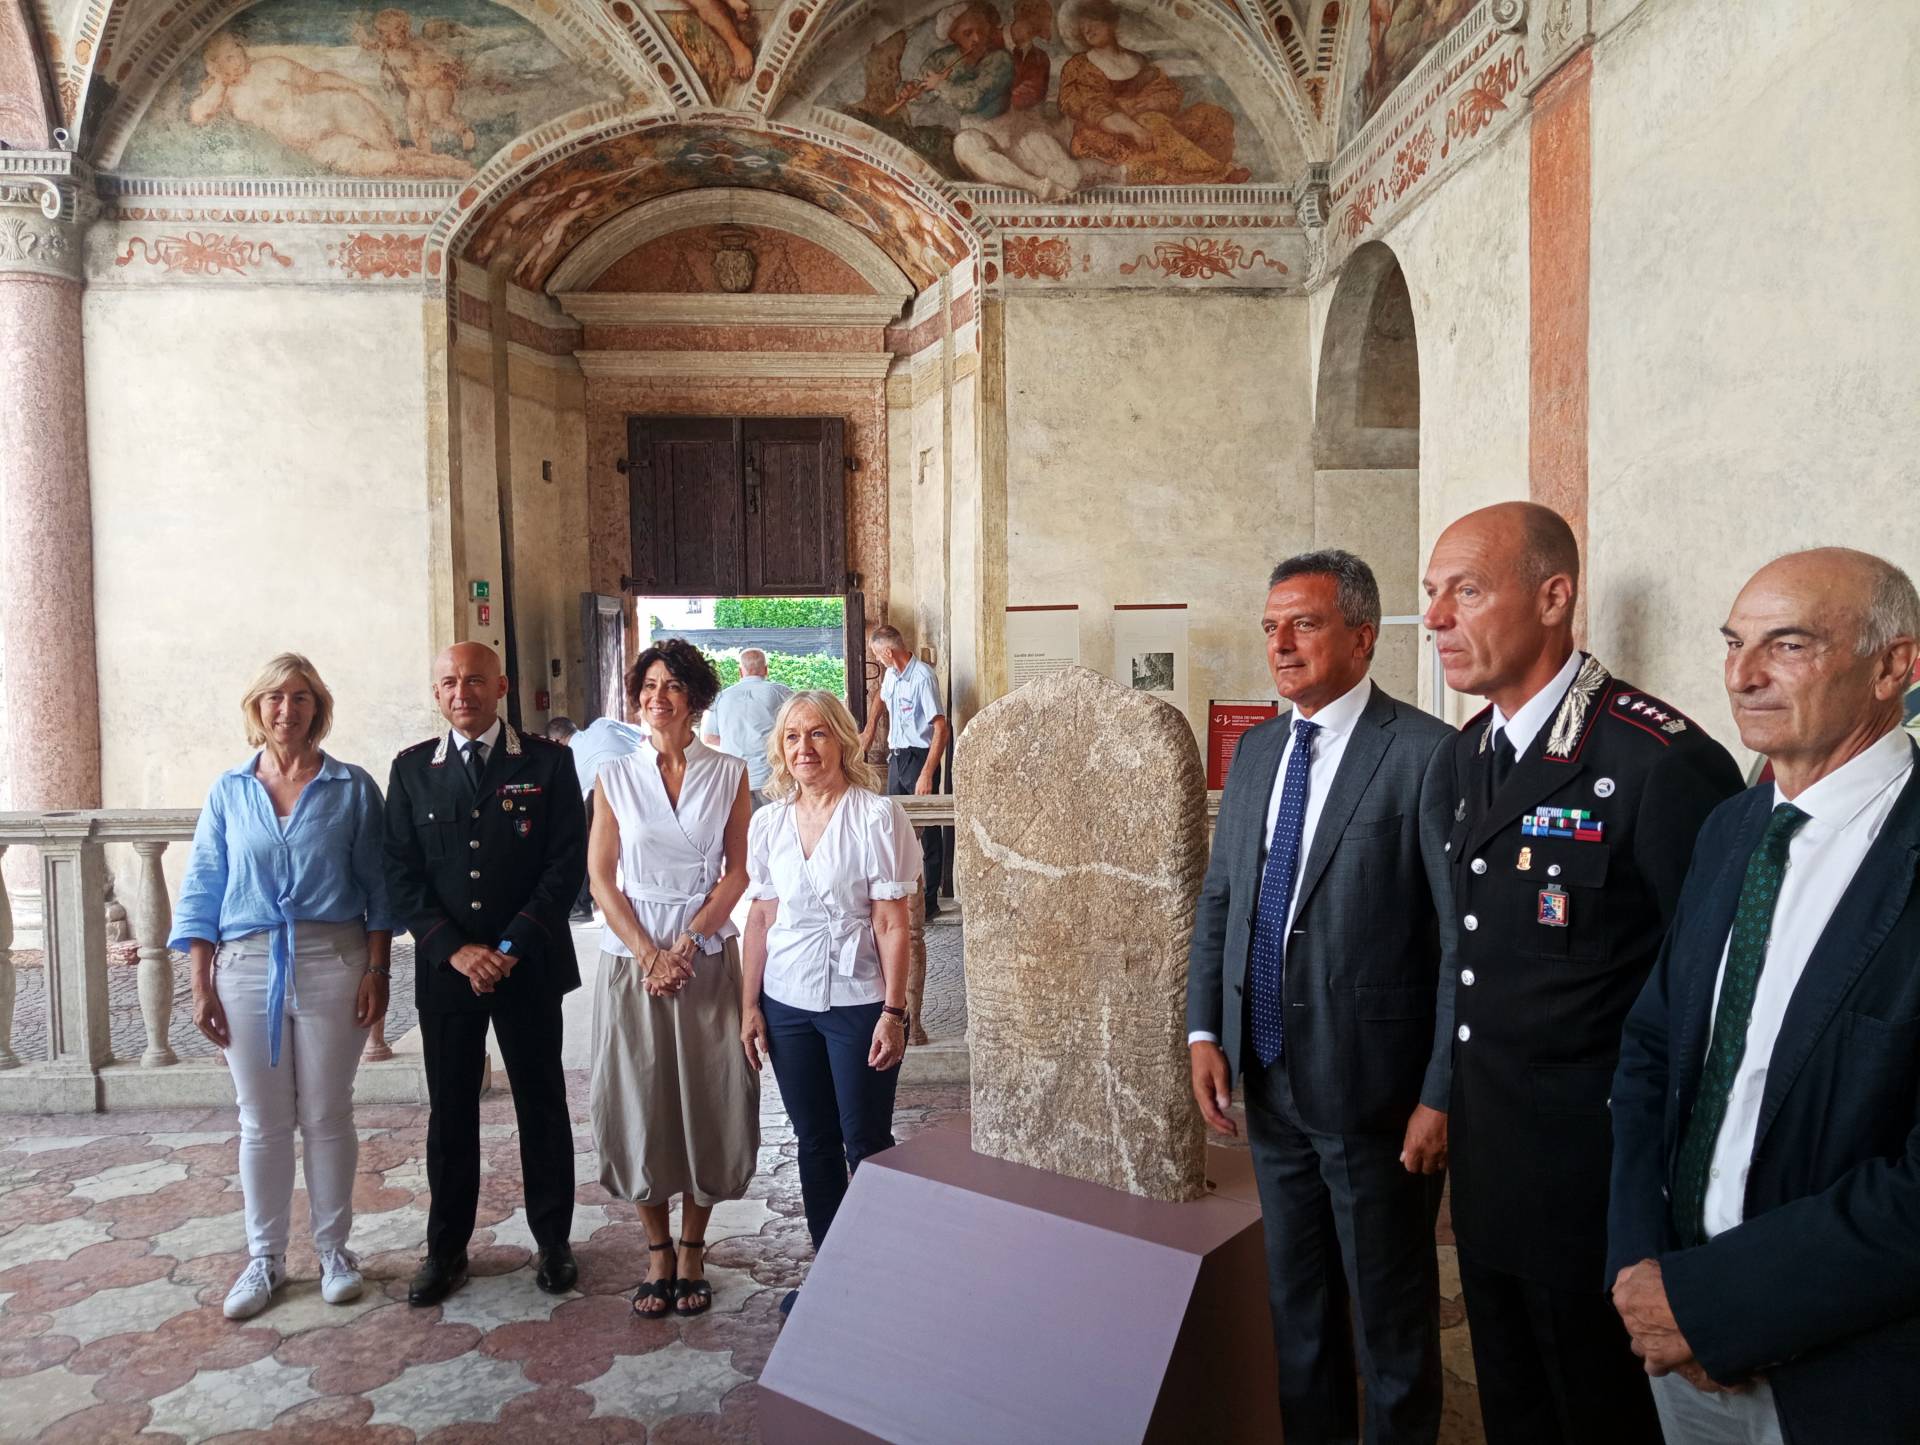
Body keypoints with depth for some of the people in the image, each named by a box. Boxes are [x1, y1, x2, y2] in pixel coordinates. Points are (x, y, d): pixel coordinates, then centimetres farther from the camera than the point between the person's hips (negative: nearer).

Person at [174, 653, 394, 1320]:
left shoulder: (351, 788, 1)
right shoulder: (229, 792, 6)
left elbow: (377, 885, 1)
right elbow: (203, 890, 7)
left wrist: (376, 970, -6)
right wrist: (201, 985, 1)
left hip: (332, 964, -1)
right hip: (247, 966, 2)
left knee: (328, 1116, 7)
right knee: (262, 1122, 9)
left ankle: (334, 1250, 22)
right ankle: (264, 1258, 24)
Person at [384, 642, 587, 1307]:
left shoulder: (548, 762, -1)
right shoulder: (412, 769, 6)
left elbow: (569, 860, -6)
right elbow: (401, 872, 2)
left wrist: (512, 945, -12)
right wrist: (454, 949, -10)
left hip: (529, 966, -1)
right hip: (445, 967, 2)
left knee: (542, 1103, 9)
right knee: (449, 1110, 10)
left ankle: (553, 1240, 23)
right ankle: (446, 1247, 25)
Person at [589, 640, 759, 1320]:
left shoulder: (729, 774, 1)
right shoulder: (615, 778, 3)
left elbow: (737, 873, -1)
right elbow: (601, 876, 1)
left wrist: (687, 943, -11)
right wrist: (648, 952, -10)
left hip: (707, 956, 0)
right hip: (631, 957, 1)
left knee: (705, 1102, 4)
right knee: (639, 1103, 4)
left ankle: (692, 1251, 20)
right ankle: (657, 1251, 20)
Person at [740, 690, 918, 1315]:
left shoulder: (877, 815, -10)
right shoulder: (768, 823, 5)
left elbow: (892, 924, -11)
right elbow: (761, 918, 10)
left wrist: (893, 1012, -13)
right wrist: (749, 1005, 7)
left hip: (857, 1001, -5)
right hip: (787, 1003, 5)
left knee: (866, 1143, 4)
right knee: (814, 1142, 14)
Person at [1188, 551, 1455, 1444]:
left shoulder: (1427, 754, -14)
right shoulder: (1254, 751, 7)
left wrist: (1442, 1094, -15)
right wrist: (1205, 1033, 3)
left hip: (1373, 1089, -6)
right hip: (1270, 1079, 6)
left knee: (1392, 1316, 14)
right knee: (1296, 1302, 22)